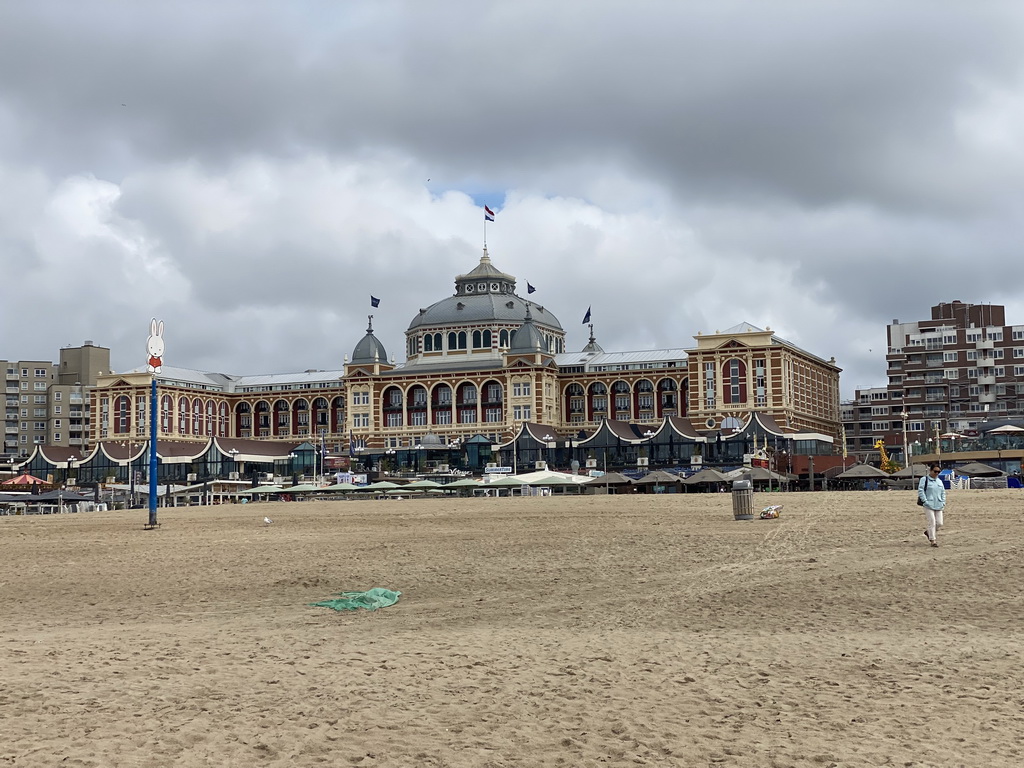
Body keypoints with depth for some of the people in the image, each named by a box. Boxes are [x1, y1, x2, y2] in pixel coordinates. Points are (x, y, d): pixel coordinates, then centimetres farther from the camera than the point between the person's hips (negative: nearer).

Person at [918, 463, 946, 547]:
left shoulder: (939, 481, 17)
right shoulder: (924, 479, -3)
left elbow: (943, 492, 22)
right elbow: (920, 491, -9)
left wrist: (943, 502, 10)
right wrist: (925, 501, -15)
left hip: (939, 506, 6)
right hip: (929, 505, -6)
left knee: (939, 523, 3)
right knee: (932, 523, -9)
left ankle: (928, 532, 28)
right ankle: (932, 540, -1)